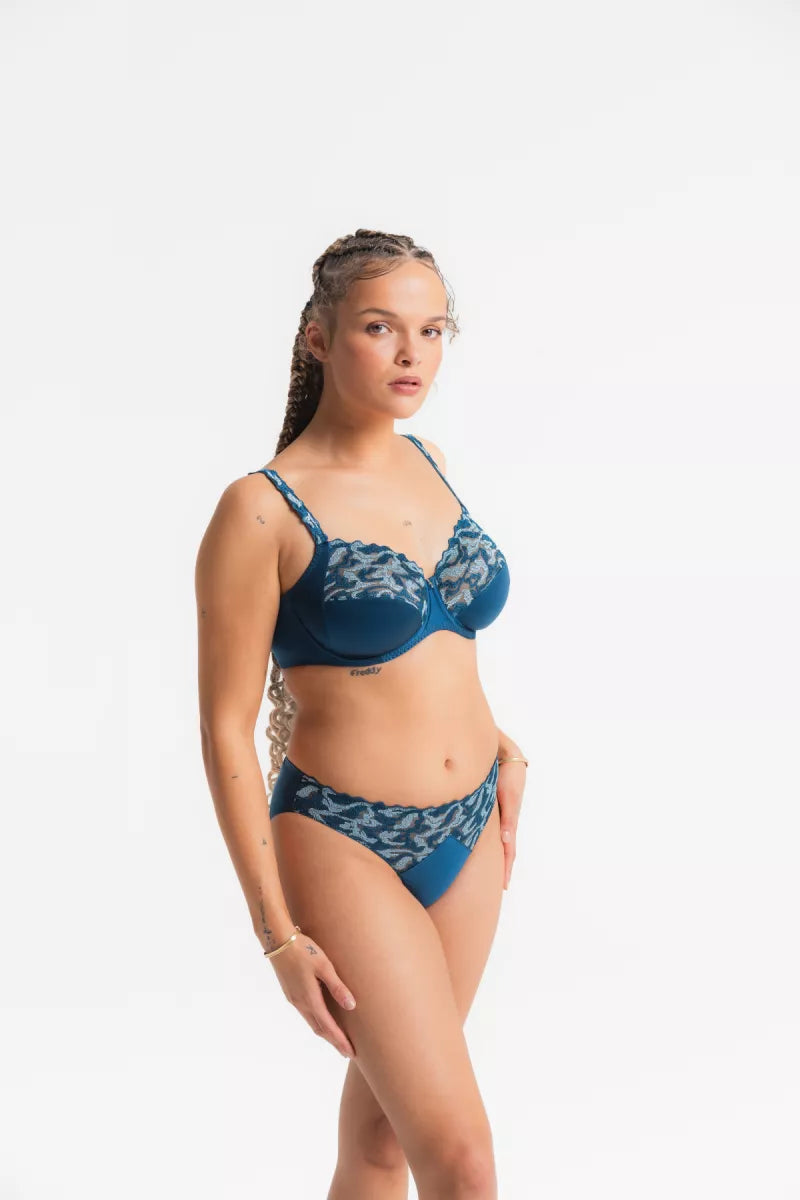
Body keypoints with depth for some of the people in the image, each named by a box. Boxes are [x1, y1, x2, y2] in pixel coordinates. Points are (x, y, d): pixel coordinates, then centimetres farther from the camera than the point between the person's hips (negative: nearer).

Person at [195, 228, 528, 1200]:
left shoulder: (427, 462, 5)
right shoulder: (261, 510, -15)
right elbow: (226, 728, -12)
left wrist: (501, 747, 10)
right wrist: (278, 933, -13)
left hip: (467, 829, 6)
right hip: (346, 844, -6)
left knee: (388, 1112, 17)